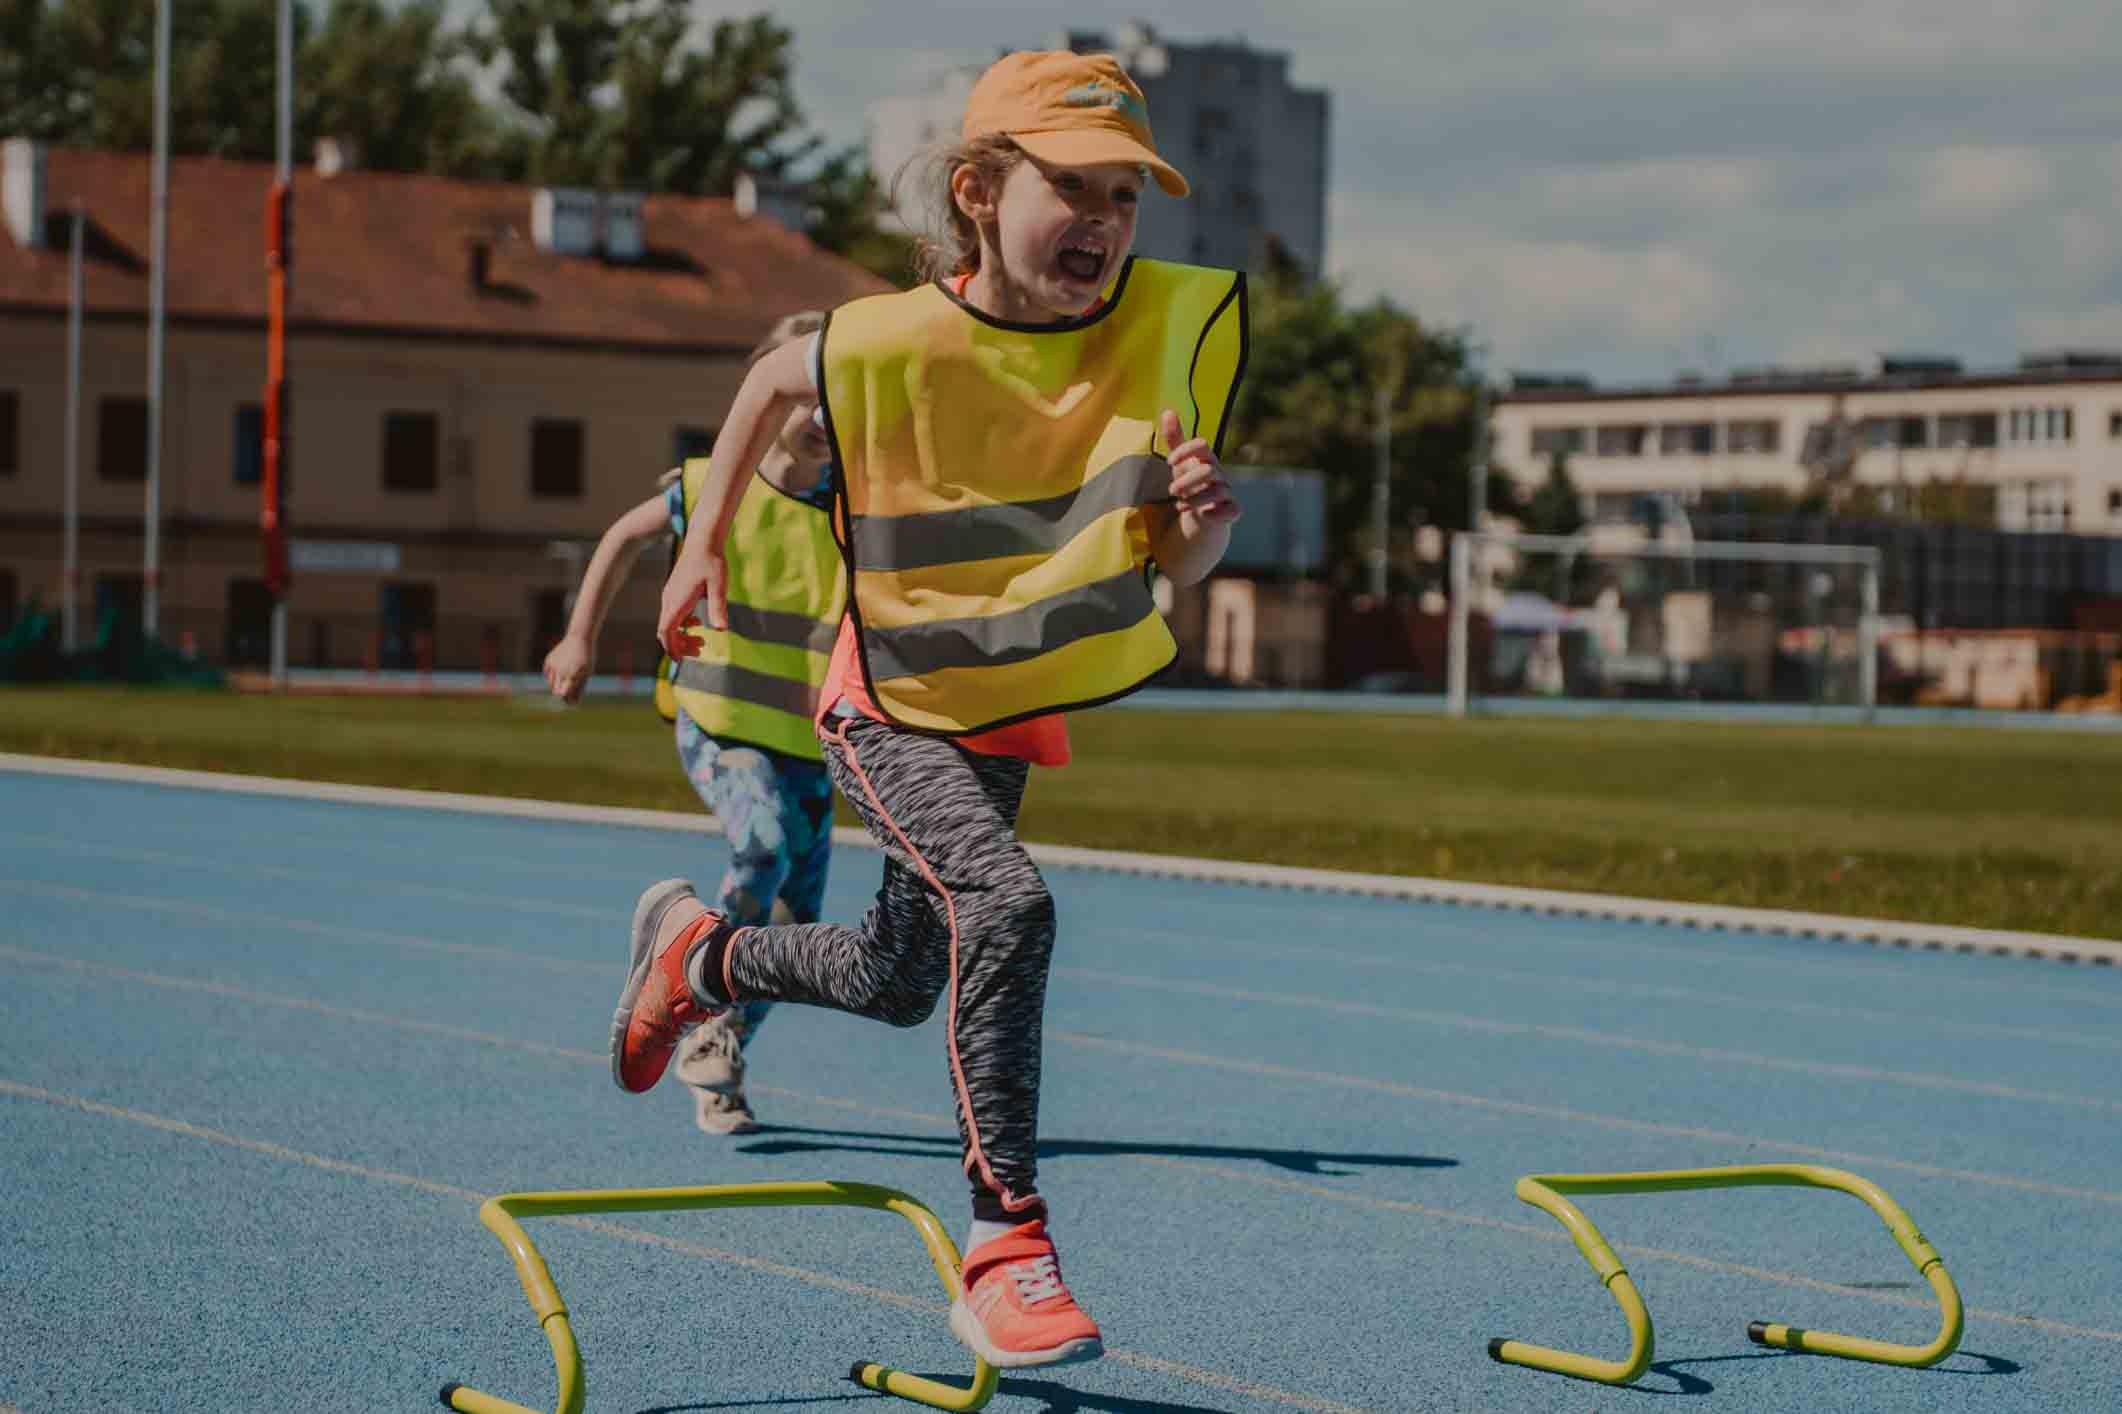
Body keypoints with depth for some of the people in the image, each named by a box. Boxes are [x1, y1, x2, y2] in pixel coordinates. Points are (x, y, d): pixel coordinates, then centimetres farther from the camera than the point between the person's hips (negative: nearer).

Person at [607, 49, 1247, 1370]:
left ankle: (697, 953, 50)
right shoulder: (895, 344, -22)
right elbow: (775, 377, 3)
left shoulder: (1177, 322, -15)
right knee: (1005, 908, -31)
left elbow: (1177, 567, -7)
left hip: (1014, 710, 5)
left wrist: (1201, 515, -29)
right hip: (893, 705, -5)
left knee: (897, 981, 20)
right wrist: (706, 538, 4)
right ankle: (1007, 1250, -24)